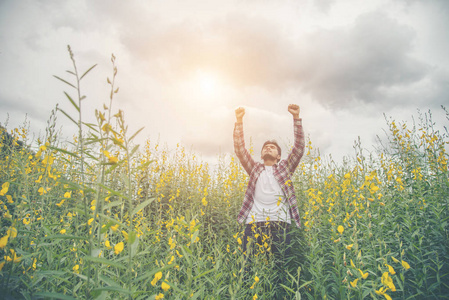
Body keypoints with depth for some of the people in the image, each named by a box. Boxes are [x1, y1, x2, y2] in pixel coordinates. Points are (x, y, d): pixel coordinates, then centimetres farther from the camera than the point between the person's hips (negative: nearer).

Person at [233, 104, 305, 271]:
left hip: (280, 222, 0)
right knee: (250, 264, -9)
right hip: (254, 222, 1)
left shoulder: (285, 168, 21)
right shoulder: (255, 168, 23)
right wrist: (239, 122, 6)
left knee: (279, 265, -6)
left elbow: (299, 147, 11)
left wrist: (296, 118, 5)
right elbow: (239, 149, 14)